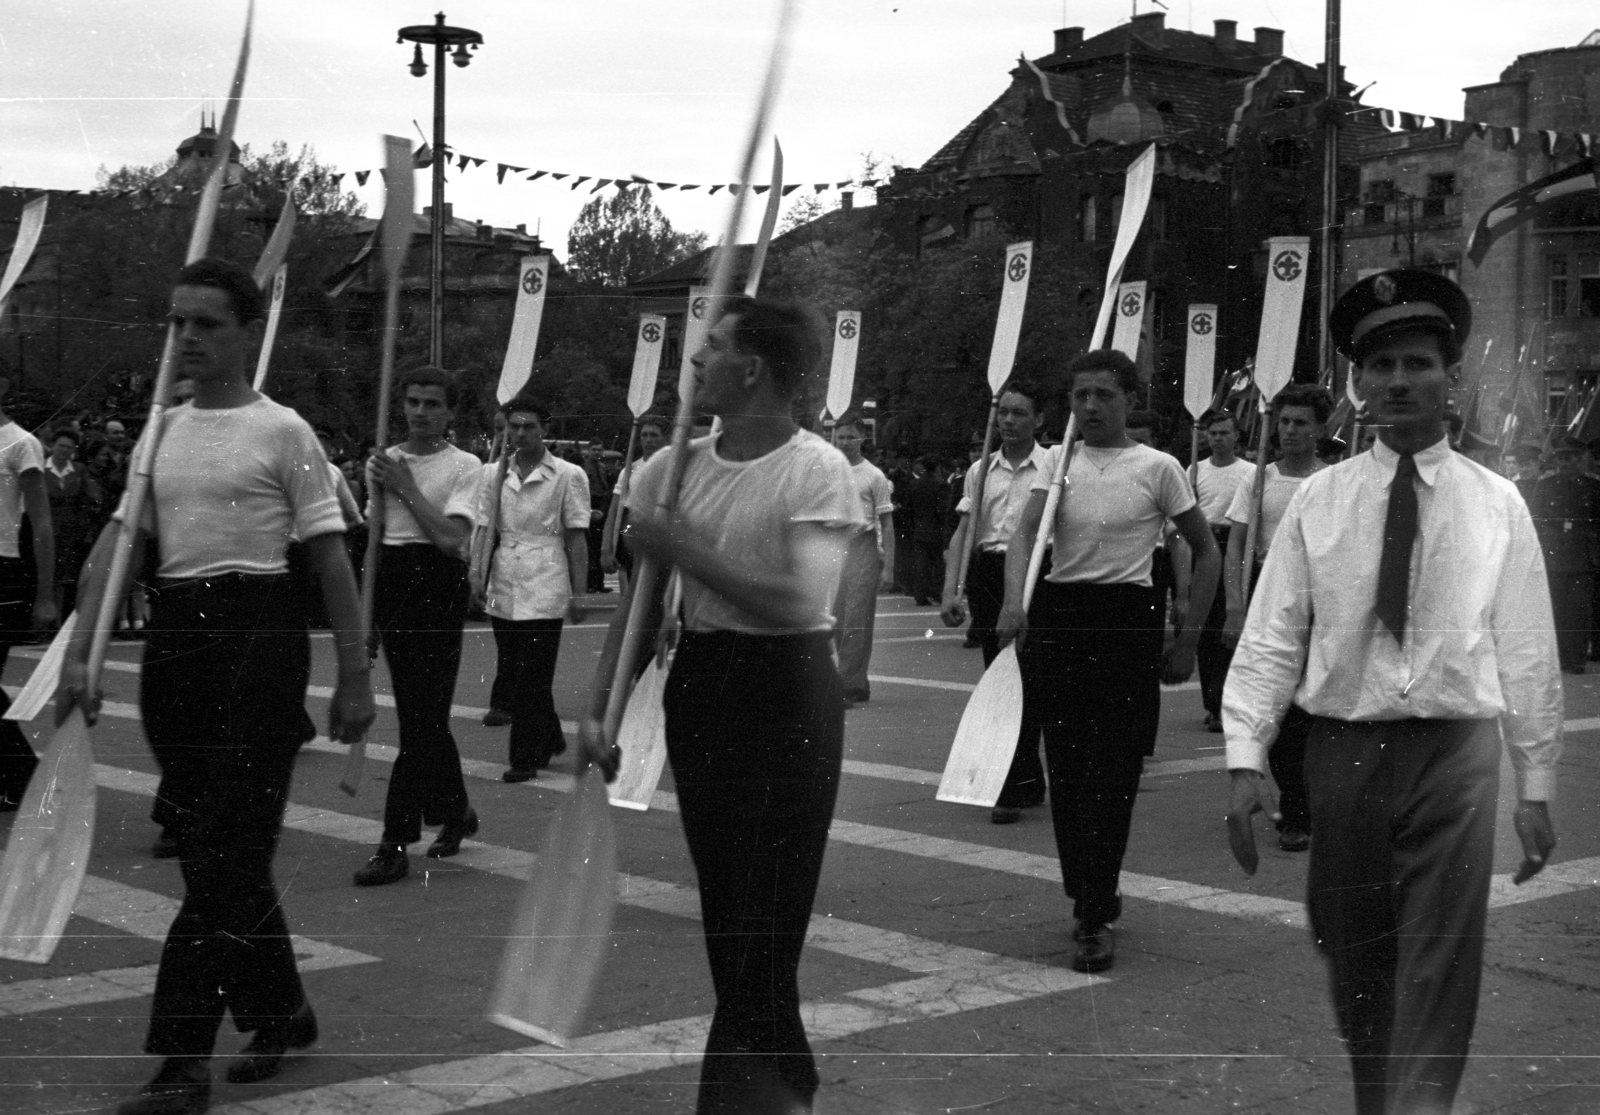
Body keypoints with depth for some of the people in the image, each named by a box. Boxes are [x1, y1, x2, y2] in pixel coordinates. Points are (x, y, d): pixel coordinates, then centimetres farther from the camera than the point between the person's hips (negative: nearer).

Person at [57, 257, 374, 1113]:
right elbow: (117, 544, 8)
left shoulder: (282, 432, -2)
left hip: (257, 633, -6)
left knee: (223, 850, -8)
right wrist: (80, 653, -3)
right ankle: (278, 1011, 29)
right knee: (221, 845, 13)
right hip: (173, 636, 6)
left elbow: (332, 560, -2)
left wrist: (354, 677, -5)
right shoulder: (160, 431, 13)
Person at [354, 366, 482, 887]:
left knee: (421, 717, -8)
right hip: (391, 584, 6)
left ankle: (395, 844, -7)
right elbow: (374, 534, 17)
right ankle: (454, 812, 30)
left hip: (438, 588, -6)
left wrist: (406, 488, -12)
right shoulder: (383, 462, 12)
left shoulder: (464, 467, -4)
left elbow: (452, 538, -17)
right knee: (424, 714, 12)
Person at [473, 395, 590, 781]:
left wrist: (577, 593, -5)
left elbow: (577, 538, -2)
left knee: (533, 677, -5)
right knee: (513, 674, 11)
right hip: (503, 588, 5)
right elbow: (484, 531, 12)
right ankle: (550, 739, 29)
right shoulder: (493, 473, 9)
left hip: (545, 590, -5)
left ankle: (527, 759, 4)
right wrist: (478, 576, 1)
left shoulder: (568, 476, -2)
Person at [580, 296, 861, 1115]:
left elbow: (801, 603, -24)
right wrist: (600, 708, 1)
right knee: (725, 903, 12)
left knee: (764, 917, -4)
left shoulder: (815, 470, -12)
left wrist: (685, 548, -19)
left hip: (787, 692, -6)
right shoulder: (673, 469, 5)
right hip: (697, 683, 6)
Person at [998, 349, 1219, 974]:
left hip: (1128, 622, -3)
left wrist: (1188, 638, 3)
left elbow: (1206, 553, 7)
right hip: (1057, 618, 3)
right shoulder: (1056, 461, 9)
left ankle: (1094, 919, -3)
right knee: (1065, 771, 8)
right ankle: (1091, 898, 25)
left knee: (1111, 776, -7)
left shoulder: (1157, 467, 1)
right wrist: (1014, 601, -24)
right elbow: (1024, 533, -5)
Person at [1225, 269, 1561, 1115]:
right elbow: (1269, 640, -1)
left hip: (1454, 755, -1)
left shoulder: (1497, 504, 2)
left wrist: (1536, 788, 2)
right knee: (1354, 966, 12)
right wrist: (1245, 760, -11)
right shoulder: (1317, 502, 2)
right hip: (1342, 750, 1)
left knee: (1438, 974, -3)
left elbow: (1528, 654, 2)